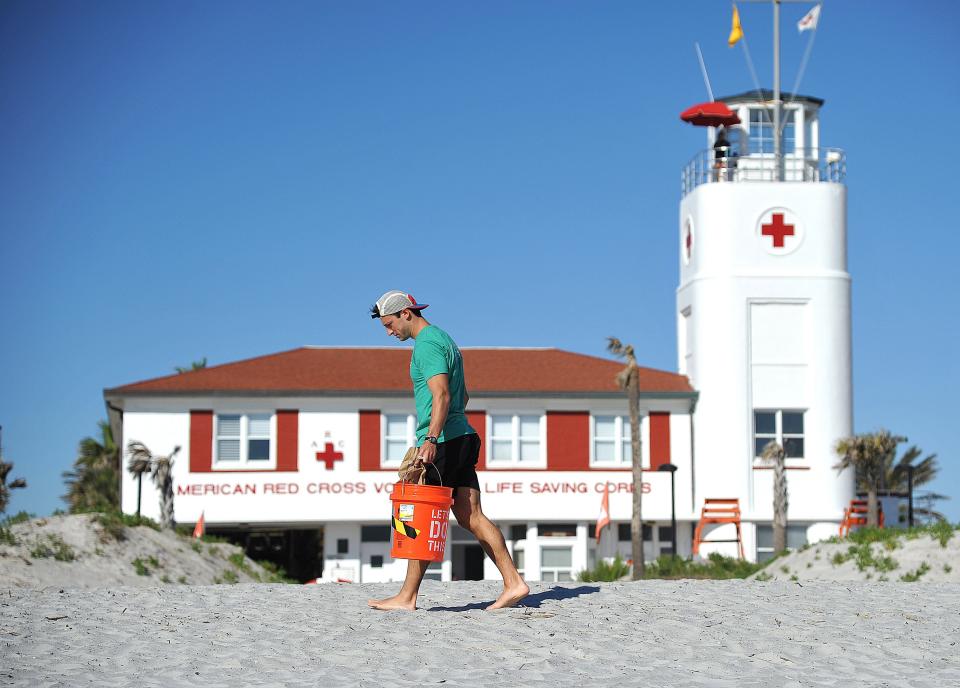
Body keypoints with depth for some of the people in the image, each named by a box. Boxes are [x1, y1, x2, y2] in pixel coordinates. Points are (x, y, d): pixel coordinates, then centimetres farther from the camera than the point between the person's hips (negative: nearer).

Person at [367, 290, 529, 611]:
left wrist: (431, 438, -32)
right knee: (471, 516, 5)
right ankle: (513, 583, -1)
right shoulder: (444, 339, 21)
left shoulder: (426, 344, -11)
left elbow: (441, 395, -24)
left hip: (442, 443, -10)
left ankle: (407, 597, 1)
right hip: (462, 438, 10)